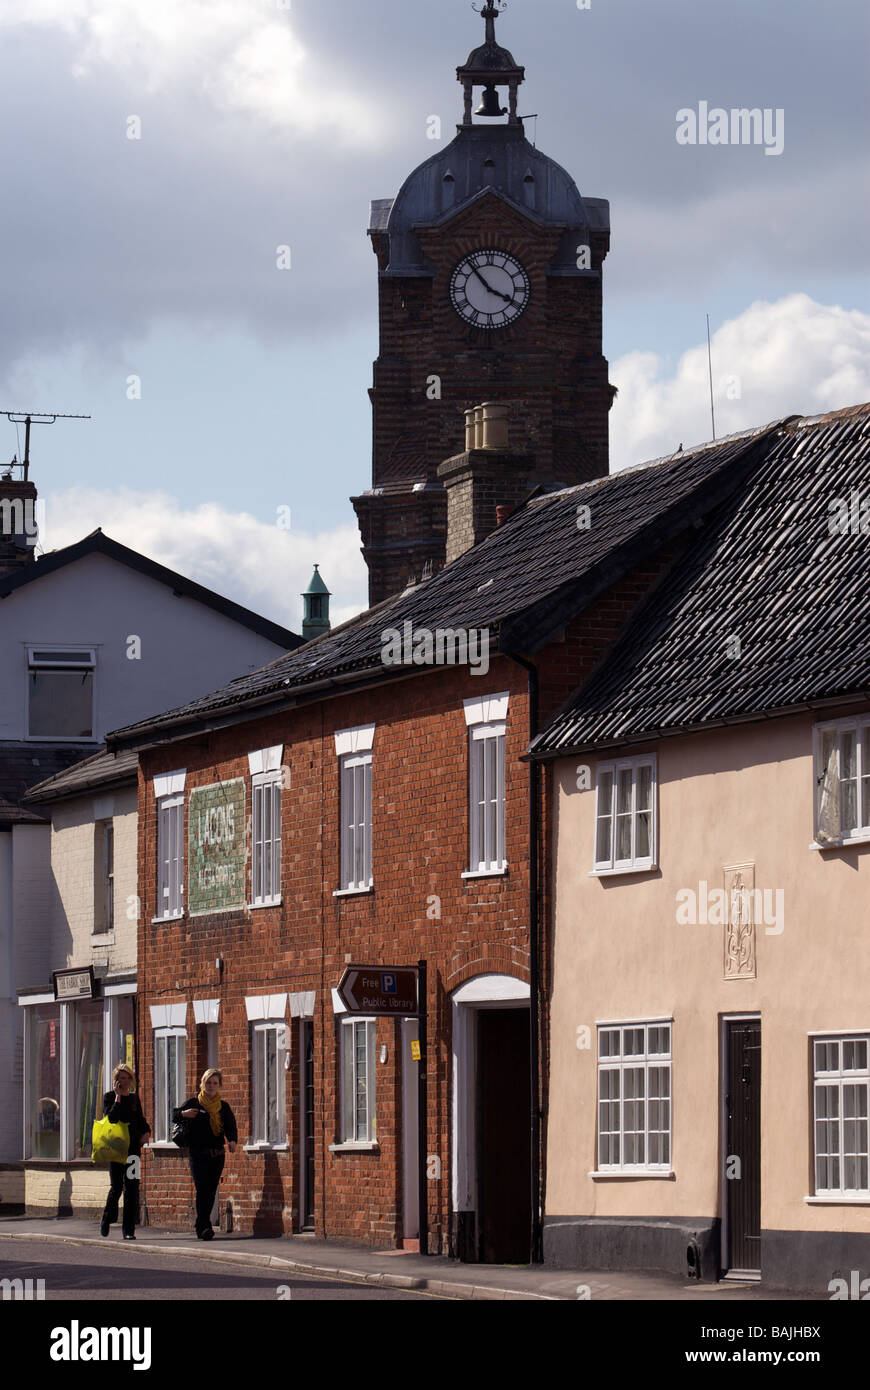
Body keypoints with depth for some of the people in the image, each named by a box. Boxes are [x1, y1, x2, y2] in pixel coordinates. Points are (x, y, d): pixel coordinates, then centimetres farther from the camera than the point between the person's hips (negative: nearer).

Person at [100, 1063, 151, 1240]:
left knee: (132, 1188, -2)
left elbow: (141, 1120, 19)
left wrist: (146, 1132, 0)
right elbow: (111, 1118, -13)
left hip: (133, 1146, 4)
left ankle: (129, 1229, 0)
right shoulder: (109, 1097, 2)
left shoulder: (134, 1098, 14)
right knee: (117, 1186, -8)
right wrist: (118, 1097, -12)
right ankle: (106, 1220, 16)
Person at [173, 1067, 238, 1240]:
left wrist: (232, 1140, -20)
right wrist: (184, 1114, -16)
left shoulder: (223, 1107, 10)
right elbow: (175, 1116, 6)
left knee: (211, 1193, 8)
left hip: (217, 1155, 4)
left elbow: (231, 1127, 1)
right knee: (203, 1190, -16)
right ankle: (204, 1227, -22)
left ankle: (201, 1228, 19)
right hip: (198, 1154, -4)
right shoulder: (194, 1103, 2)